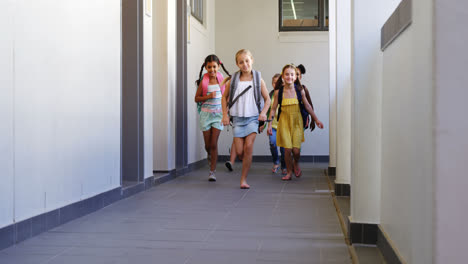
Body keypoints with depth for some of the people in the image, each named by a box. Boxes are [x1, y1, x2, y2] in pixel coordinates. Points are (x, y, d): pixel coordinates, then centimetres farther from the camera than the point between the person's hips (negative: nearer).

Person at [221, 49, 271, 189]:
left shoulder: (258, 79, 1)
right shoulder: (233, 80, 3)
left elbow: (267, 99, 7)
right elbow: (224, 97, 14)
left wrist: (263, 112, -10)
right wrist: (225, 115, 5)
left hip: (253, 118, -1)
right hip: (238, 118, 1)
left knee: (249, 147, -16)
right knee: (240, 152, -4)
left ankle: (243, 179, -6)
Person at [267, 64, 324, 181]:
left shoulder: (299, 90, -3)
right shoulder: (278, 92, -4)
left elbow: (307, 105, 8)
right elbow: (273, 108, 3)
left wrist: (316, 119, 13)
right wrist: (270, 124, -1)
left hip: (297, 121, 0)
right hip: (284, 121, 0)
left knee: (296, 150, -7)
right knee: (287, 149, -4)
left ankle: (296, 164, 27)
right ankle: (289, 172, 17)